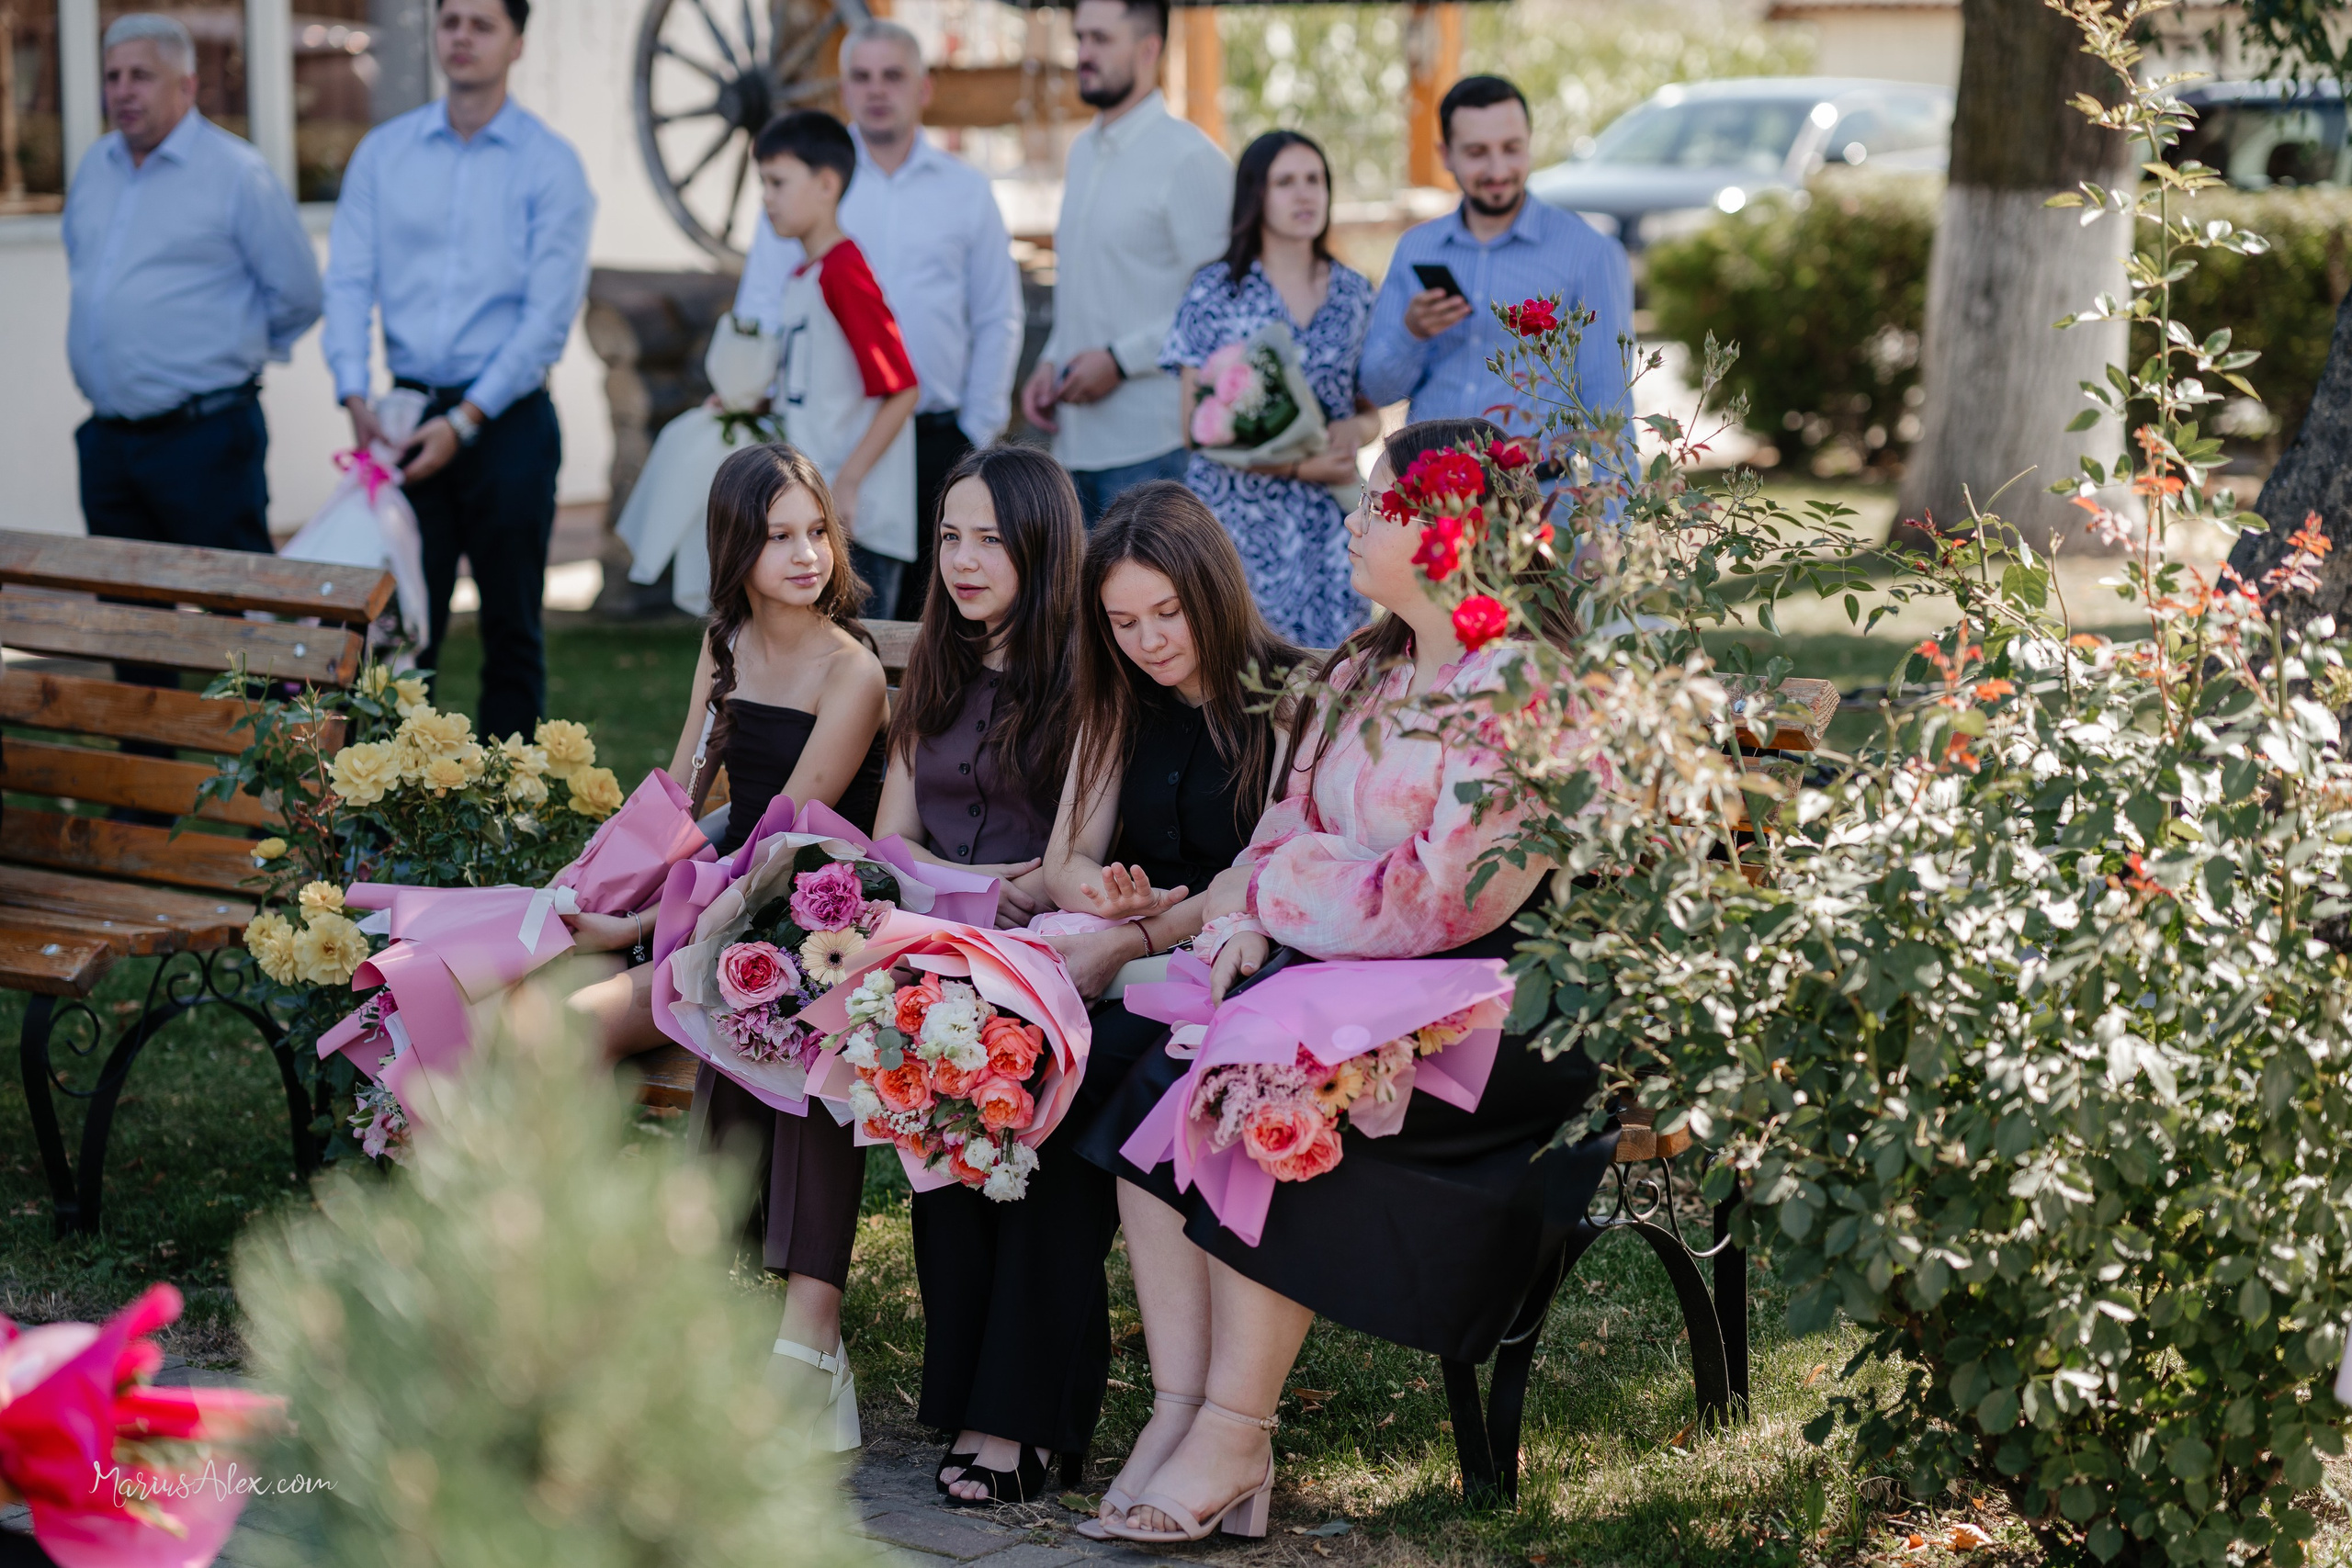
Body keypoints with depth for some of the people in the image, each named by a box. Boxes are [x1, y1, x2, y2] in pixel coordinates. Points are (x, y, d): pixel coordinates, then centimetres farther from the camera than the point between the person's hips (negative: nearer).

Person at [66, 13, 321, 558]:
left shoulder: (236, 172, -8)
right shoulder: (94, 165, 12)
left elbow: (297, 293, -5)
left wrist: (233, 346, 6)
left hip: (204, 437, -6)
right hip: (105, 440, 7)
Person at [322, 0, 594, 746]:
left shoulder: (549, 164, -2)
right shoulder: (382, 153, 7)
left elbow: (550, 312, -8)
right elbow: (349, 280, 4)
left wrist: (465, 421, -13)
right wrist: (355, 396, -11)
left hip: (506, 419, -2)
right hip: (406, 416, 2)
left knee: (511, 629, 4)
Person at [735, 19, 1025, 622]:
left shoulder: (966, 189, 9)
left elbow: (997, 321, 11)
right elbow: (759, 313, 5)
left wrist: (977, 431, 4)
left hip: (934, 439, 1)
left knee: (923, 614, 4)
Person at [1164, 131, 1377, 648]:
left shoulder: (1353, 293, 9)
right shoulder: (1215, 292, -1)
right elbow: (1196, 429, -5)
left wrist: (1356, 428, -7)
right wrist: (1298, 466, -14)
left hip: (1328, 524, 3)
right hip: (1240, 521, -3)